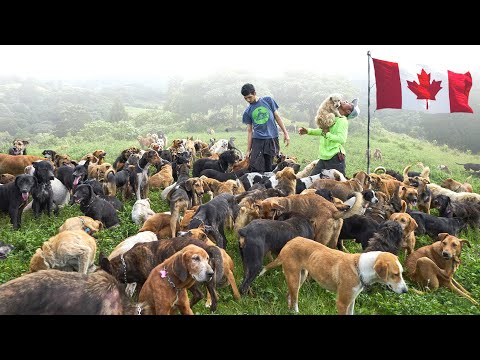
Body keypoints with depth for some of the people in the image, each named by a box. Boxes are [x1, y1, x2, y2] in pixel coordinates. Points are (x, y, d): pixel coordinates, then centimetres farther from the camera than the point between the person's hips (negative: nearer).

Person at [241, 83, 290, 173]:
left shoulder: (268, 100, 4)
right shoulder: (247, 112, 7)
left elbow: (277, 117, 8)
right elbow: (250, 131, 8)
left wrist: (285, 133, 3)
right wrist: (248, 150, 5)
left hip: (272, 139, -1)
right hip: (257, 140, 1)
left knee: (268, 169, 1)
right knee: (255, 169, -10)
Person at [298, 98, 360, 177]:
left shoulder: (342, 121, -12)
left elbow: (342, 139, -25)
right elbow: (323, 131, 27)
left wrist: (327, 134, -16)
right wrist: (308, 131, 16)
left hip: (335, 158, -9)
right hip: (324, 157, 9)